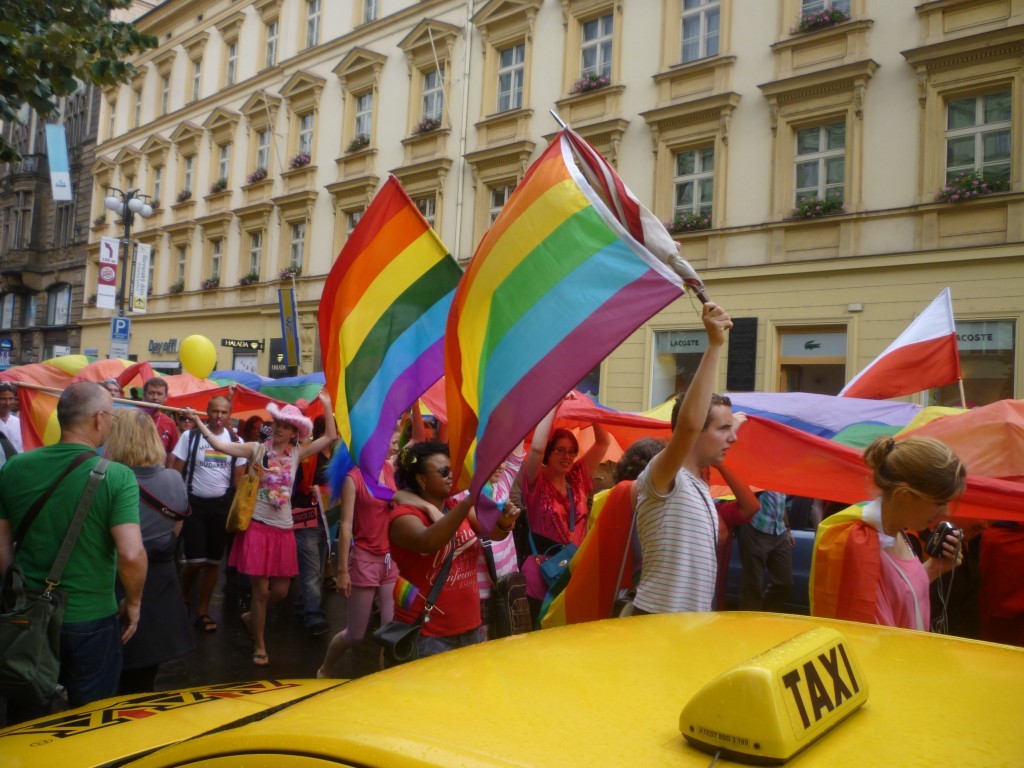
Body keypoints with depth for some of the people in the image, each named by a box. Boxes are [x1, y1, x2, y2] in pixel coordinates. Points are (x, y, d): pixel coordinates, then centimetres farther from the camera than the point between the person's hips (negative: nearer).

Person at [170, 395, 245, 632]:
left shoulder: (236, 441, 2)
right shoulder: (190, 436, -6)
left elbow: (239, 477, 8)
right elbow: (175, 470, -4)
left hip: (221, 505, 3)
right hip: (194, 504, -3)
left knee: (213, 561, 9)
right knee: (195, 560, -7)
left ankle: (202, 611, 22)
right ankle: (183, 599, 23)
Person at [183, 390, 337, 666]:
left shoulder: (296, 454, 4)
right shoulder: (257, 449, -3)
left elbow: (330, 437, 2)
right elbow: (220, 445, -11)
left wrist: (327, 406, -2)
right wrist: (199, 423, -16)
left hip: (283, 529, 3)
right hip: (258, 526, -3)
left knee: (280, 590, 8)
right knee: (261, 590, 2)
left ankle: (251, 617, 38)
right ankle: (259, 645, 20)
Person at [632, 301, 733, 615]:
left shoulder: (699, 487, 12)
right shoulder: (659, 479, -17)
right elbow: (688, 424, -35)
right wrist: (714, 346, -36)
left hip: (693, 620, 9)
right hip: (659, 620, -9)